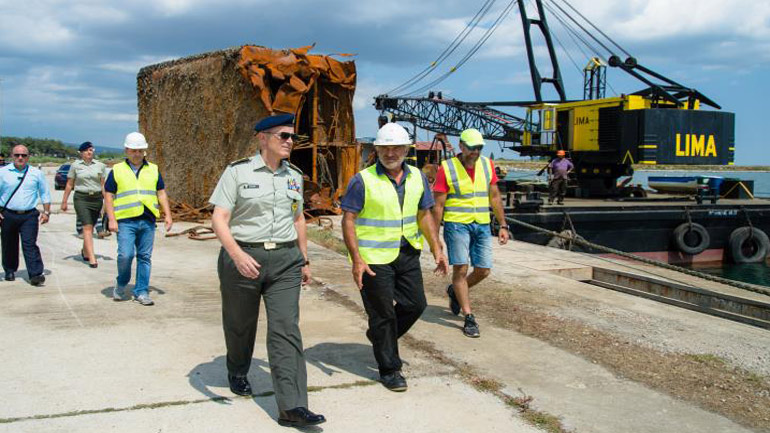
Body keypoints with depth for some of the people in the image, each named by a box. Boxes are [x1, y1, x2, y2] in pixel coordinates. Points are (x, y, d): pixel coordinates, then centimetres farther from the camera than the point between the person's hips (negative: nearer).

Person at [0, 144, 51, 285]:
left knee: (30, 244, -11)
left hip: (29, 216, -1)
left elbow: (45, 193, 13)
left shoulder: (37, 173, 6)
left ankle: (35, 275, -15)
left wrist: (46, 212, 6)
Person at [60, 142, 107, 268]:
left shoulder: (100, 166, 8)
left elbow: (104, 185, 9)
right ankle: (92, 258, -17)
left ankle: (85, 252, 34)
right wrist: (64, 201, 8)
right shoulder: (75, 165, 4)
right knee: (87, 227, -11)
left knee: (90, 227, 10)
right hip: (81, 198, -2)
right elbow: (69, 185, 9)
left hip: (96, 198, 2)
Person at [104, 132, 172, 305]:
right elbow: (108, 196, 4)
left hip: (148, 221, 3)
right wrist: (111, 219, -6)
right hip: (125, 221, -3)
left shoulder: (153, 170, 14)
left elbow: (161, 193, 16)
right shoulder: (117, 170, 6)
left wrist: (167, 215, 6)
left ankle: (141, 292, 12)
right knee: (125, 255, -12)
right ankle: (121, 284, 15)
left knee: (144, 257, 4)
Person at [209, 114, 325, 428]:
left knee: (286, 329, -8)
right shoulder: (237, 172, -5)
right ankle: (237, 373, 45)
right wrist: (237, 255, -26)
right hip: (243, 258, -3)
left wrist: (304, 260, 20)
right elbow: (219, 219, -11)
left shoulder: (294, 175, 10)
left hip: (285, 260, 3)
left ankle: (292, 406, -10)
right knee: (240, 324, 15)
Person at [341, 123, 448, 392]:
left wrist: (437, 249, 5)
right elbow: (348, 220, -12)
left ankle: (379, 336, 37)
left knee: (415, 304, 11)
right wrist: (357, 260, -20)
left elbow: (424, 215, 12)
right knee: (383, 313, 3)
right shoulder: (363, 180, -11)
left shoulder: (417, 178, 5)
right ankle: (389, 369, 17)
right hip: (374, 258, -6)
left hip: (407, 254, 6)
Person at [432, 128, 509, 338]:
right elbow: (438, 205, -6)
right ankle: (469, 318, 2)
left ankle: (455, 291, 33)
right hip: (457, 224, -5)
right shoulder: (447, 168, -8)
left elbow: (494, 197, 13)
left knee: (483, 271, 5)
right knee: (461, 269, -7)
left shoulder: (487, 165, 5)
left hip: (482, 225, 5)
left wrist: (503, 225, 9)